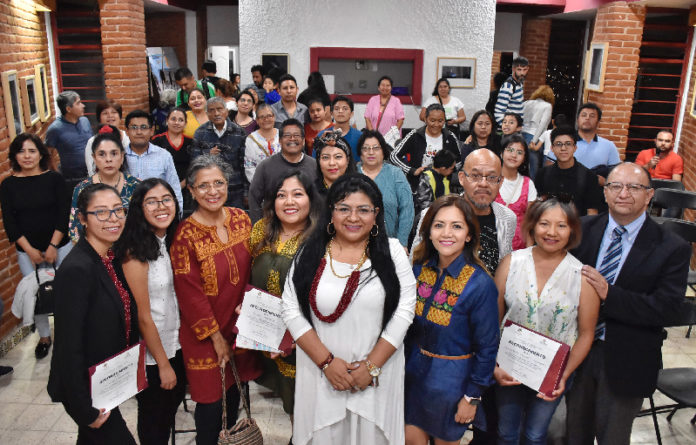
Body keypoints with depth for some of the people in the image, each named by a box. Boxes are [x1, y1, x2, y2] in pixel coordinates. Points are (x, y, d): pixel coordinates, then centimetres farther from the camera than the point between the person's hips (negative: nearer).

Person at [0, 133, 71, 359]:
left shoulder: (54, 178, -2)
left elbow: (63, 215, -5)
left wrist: (53, 246, -10)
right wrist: (30, 250, -7)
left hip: (59, 246, -1)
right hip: (27, 251, 1)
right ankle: (44, 337, 24)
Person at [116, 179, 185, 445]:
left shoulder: (173, 242, 0)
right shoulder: (135, 253, -23)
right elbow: (143, 316, -20)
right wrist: (163, 364, -13)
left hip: (176, 343, 7)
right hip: (151, 353, -7)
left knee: (175, 400, 22)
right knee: (154, 416, 14)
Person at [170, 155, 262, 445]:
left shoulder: (241, 219, -2)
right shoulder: (186, 234, -18)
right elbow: (190, 293, -16)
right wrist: (216, 337, -12)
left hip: (239, 325, 5)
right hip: (204, 333, -5)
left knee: (234, 393, 20)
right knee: (211, 401, 8)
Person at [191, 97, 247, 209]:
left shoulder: (239, 132, 0)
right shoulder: (201, 132, 3)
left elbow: (244, 164, 2)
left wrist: (246, 193, 2)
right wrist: (208, 155, -16)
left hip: (235, 191, -1)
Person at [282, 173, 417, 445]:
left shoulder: (392, 252, -3)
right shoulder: (309, 253, -2)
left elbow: (403, 311, -7)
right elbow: (292, 311, -4)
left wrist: (371, 366, -11)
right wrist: (326, 361, -12)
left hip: (378, 371, 0)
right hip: (320, 372, 1)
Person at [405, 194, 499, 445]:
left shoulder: (480, 285, -21)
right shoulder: (419, 269, -6)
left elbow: (487, 347, -14)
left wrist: (472, 396, -10)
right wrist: (405, 364, 9)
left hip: (451, 379, -4)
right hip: (414, 371, 4)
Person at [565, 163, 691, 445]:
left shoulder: (672, 248, -12)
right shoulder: (582, 229, -3)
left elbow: (670, 310, -20)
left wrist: (608, 293, -28)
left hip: (625, 361, -2)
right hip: (577, 350, 3)